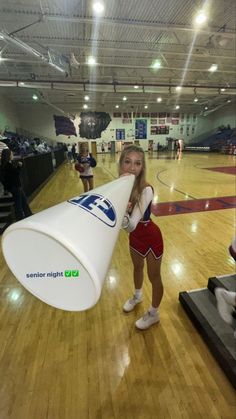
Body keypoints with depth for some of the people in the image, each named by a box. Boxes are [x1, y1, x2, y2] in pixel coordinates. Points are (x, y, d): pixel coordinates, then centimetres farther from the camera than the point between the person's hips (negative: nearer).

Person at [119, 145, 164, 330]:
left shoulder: (146, 190, -33)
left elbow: (131, 225, -40)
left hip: (150, 237, -6)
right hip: (135, 236, 6)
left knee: (154, 276, 15)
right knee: (137, 267, 29)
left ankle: (154, 314, 42)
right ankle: (137, 296, 60)